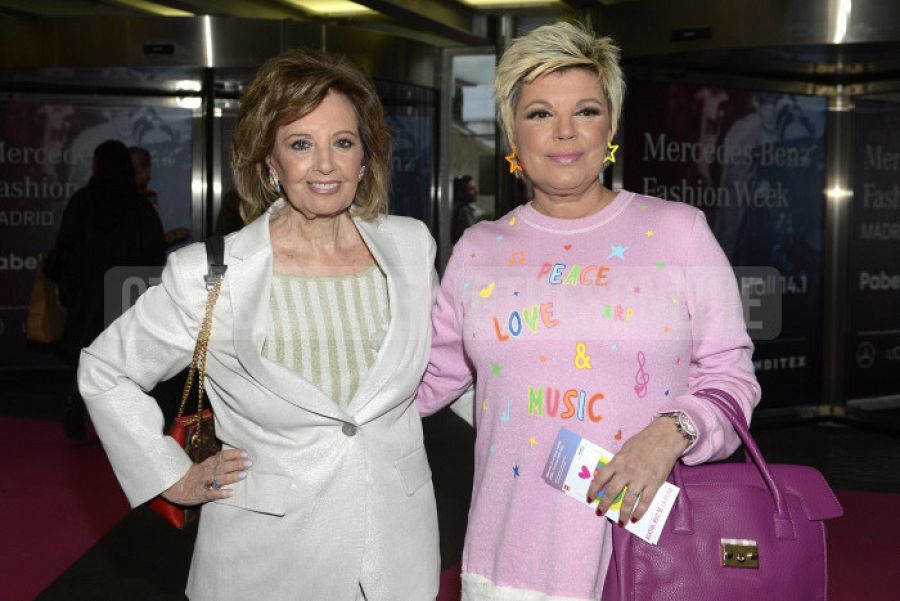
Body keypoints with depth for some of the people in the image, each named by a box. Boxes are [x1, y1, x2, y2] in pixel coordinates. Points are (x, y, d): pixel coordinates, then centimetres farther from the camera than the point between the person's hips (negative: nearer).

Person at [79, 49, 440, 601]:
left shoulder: (412, 246, -3)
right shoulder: (211, 275, -14)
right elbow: (104, 373, -1)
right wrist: (176, 480, -1)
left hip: (400, 542, 3)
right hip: (267, 557, -2)